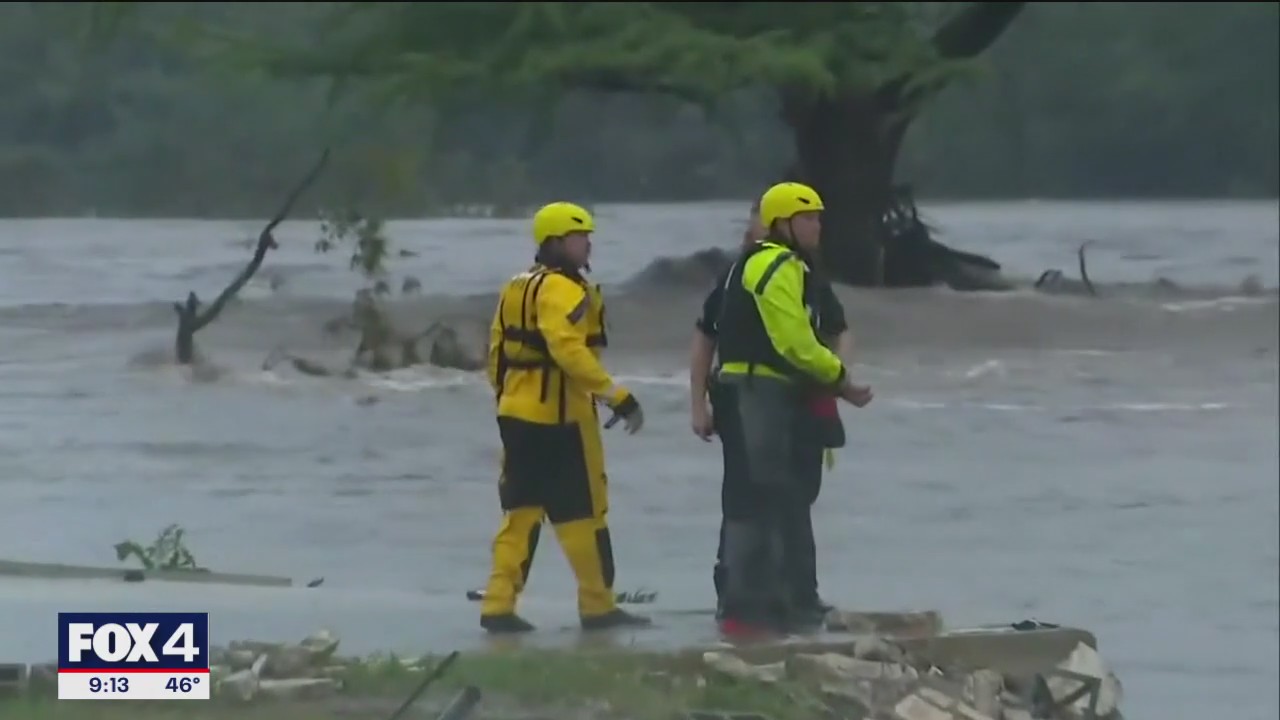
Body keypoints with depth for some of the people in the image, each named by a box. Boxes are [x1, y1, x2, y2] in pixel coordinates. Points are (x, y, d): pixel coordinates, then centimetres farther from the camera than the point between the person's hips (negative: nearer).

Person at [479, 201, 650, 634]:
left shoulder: (518, 288, 15)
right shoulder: (563, 289, -15)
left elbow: (497, 351, 18)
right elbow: (569, 350, -27)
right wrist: (616, 396, -25)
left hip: (517, 414, 9)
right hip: (559, 416, -9)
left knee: (522, 510, 11)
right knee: (582, 511, 0)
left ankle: (498, 605, 5)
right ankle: (598, 606, 6)